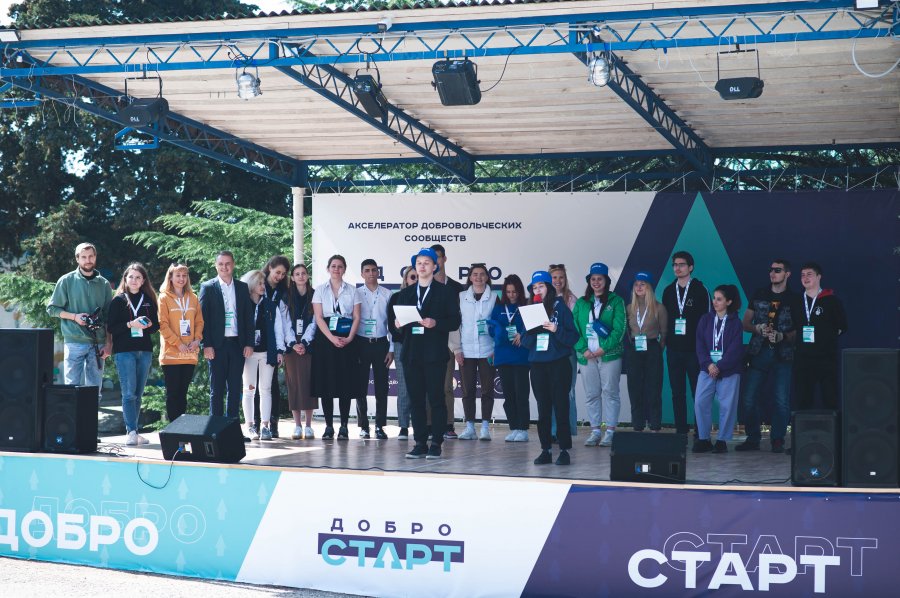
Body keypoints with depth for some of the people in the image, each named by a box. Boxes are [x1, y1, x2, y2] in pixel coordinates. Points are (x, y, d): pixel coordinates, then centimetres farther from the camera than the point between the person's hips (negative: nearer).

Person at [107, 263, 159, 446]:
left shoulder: (149, 300, 13)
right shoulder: (118, 301, 4)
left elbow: (156, 325, 13)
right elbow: (112, 327, -2)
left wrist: (148, 325, -8)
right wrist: (130, 325, -16)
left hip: (145, 351, 4)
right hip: (124, 351, -4)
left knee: (138, 393, 6)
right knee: (129, 393, -10)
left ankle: (134, 431, 11)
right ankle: (131, 431, -11)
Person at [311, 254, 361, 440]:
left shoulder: (351, 290, 9)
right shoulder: (320, 290, 8)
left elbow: (357, 317, 5)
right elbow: (318, 317, -1)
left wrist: (349, 339, -10)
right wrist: (332, 338, -13)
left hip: (347, 340, 0)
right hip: (325, 339, 0)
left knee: (346, 384, -2)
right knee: (326, 383, -2)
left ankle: (344, 426, 2)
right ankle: (328, 426, 3)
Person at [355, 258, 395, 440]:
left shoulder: (387, 295, 4)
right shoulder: (356, 294, 2)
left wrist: (391, 349, -1)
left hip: (381, 343, 0)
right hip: (361, 343, 0)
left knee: (381, 387, 1)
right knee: (361, 387, 3)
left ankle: (380, 426, 8)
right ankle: (363, 426, 12)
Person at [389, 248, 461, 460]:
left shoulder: (445, 292, 4)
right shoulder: (405, 293, 17)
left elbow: (454, 321, -3)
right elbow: (395, 318, 16)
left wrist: (435, 323, -18)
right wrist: (397, 325, -6)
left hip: (434, 354, -4)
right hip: (411, 353, 4)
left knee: (436, 398, -4)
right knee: (415, 400, 4)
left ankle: (436, 444, 0)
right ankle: (420, 443, 8)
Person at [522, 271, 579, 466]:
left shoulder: (560, 308, -1)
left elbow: (573, 337, -5)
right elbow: (525, 342, 9)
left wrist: (556, 330, -19)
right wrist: (531, 330, -9)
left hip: (558, 364, -4)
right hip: (537, 364, 4)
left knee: (561, 406, -3)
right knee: (543, 408, 6)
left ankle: (564, 450, 1)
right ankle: (545, 450, 11)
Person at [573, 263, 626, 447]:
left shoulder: (616, 301, 3)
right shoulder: (581, 303, 12)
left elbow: (619, 329, -5)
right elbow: (574, 329, 5)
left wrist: (604, 348, -14)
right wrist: (584, 349, -8)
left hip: (609, 354, -3)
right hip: (587, 355, 3)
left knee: (610, 392, -2)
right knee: (592, 394, 6)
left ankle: (610, 431, 1)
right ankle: (595, 431, 12)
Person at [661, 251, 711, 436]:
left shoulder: (700, 290, 0)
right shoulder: (669, 291, 12)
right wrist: (664, 340, 8)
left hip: (694, 349, -4)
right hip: (673, 349, 4)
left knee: (698, 392, -4)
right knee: (677, 393, 5)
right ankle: (681, 431, 10)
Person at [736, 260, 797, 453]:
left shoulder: (794, 299, 4)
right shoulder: (759, 294, 11)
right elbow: (745, 324, 13)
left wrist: (782, 336, -13)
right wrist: (757, 328, -7)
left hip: (783, 355, -2)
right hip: (758, 352, 2)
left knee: (782, 400, -6)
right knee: (749, 399, -2)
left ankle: (777, 440, 5)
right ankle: (752, 439, 9)